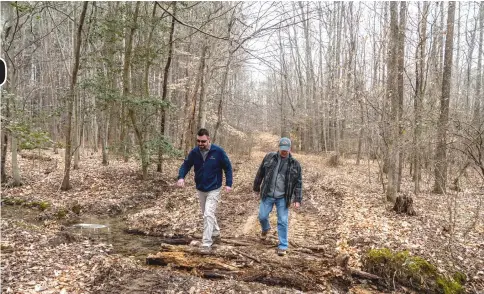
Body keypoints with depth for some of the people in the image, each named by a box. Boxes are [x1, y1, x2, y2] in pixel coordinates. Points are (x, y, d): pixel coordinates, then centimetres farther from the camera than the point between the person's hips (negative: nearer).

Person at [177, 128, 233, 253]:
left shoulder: (218, 152, -16)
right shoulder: (194, 152, -7)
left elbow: (228, 167, -8)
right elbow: (185, 165, 0)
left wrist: (228, 184, -14)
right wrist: (181, 177, -20)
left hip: (213, 190, -5)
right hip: (200, 189, 5)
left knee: (208, 215, -13)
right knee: (207, 214, 19)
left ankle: (206, 244, -6)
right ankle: (216, 233, 42)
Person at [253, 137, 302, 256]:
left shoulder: (295, 164, -2)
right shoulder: (269, 157, -1)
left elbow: (298, 183, 0)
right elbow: (260, 174, 8)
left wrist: (297, 199, -5)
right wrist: (256, 188, 12)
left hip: (283, 198, -1)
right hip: (267, 195, 1)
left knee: (283, 222, 1)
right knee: (262, 216, 8)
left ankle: (283, 246, 14)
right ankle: (265, 229, 43)